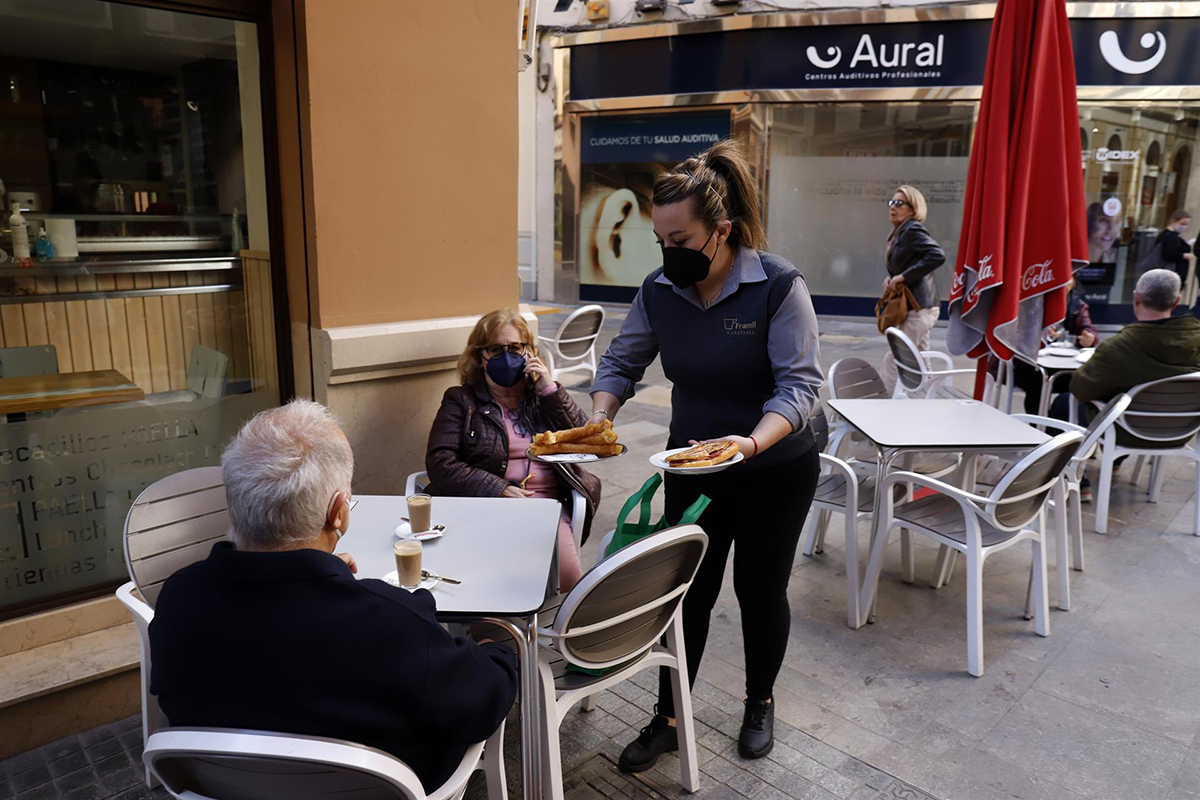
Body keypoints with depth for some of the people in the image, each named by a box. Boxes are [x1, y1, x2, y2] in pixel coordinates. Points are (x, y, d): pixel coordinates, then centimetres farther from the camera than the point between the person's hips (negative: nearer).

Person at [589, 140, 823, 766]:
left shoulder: (778, 285, -21)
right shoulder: (659, 290, -7)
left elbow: (799, 384, -23)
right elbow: (621, 362, 2)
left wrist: (754, 441, -40)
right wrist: (599, 419, -17)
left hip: (774, 470, -3)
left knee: (760, 592, 14)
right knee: (687, 592, 9)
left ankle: (760, 704, 41)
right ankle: (668, 719, 28)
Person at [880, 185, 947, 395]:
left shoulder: (913, 229, -13)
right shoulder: (900, 233, 15)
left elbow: (937, 256, -25)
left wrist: (904, 276, -22)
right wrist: (892, 278, 1)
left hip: (919, 307, -10)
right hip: (918, 306, 10)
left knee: (892, 362, -7)